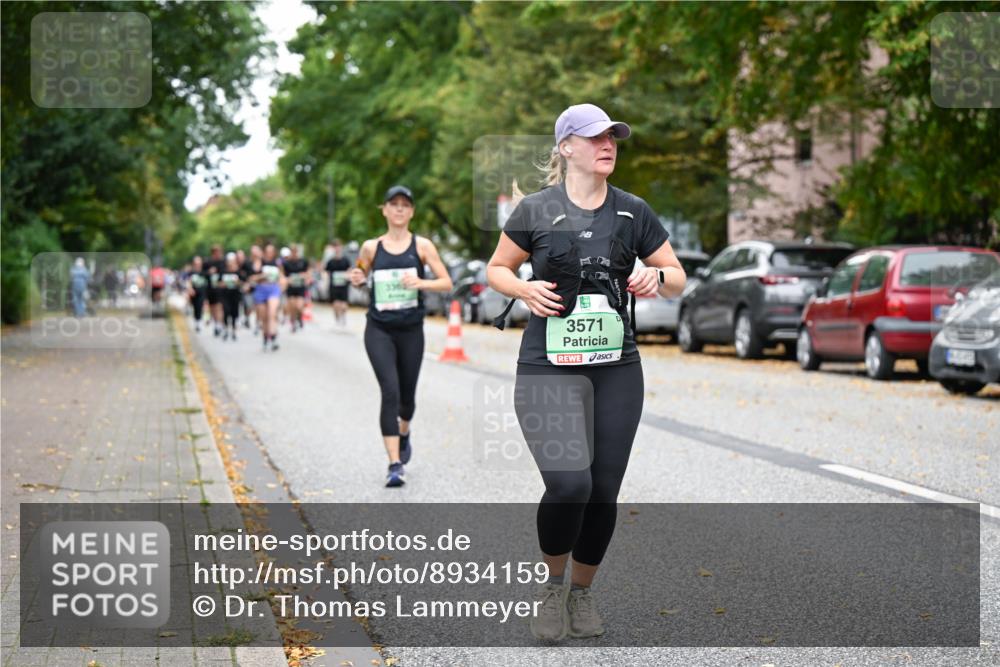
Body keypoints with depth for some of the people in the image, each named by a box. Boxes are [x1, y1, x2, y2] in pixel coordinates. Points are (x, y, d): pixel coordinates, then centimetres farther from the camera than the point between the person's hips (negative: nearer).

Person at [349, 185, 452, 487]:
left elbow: (447, 283, -1)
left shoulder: (422, 245, 0)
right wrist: (356, 279, -7)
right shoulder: (371, 247, 2)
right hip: (379, 330, -1)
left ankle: (404, 433, 48)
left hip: (411, 329, 1)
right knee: (390, 392, -16)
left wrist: (421, 283, -19)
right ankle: (395, 464, -14)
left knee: (407, 394, 12)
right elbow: (360, 277, 17)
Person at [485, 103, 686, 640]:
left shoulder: (633, 212, 7)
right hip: (547, 368, -3)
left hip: (616, 369, 3)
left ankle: (583, 593, 27)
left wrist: (657, 276, -8)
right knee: (568, 484, -18)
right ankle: (552, 585, 8)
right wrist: (524, 289, -10)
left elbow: (678, 278, 15)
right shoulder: (535, 210, 0)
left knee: (604, 492, 3)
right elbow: (496, 269, 11)